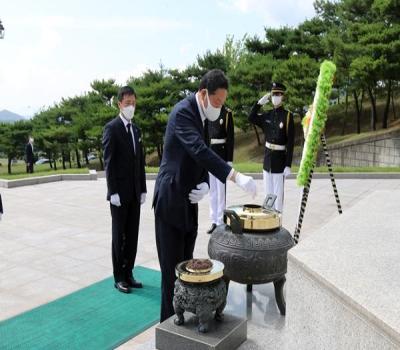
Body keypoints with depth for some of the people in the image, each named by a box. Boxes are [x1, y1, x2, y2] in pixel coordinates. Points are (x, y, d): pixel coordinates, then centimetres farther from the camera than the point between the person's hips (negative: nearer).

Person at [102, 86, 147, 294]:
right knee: (119, 235, 3)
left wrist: (143, 189, 10)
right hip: (120, 193, -6)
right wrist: (113, 191, -17)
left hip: (135, 193, 6)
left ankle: (128, 273, 20)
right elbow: (108, 162, -12)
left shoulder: (136, 129, 14)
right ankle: (119, 277, 14)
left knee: (132, 235, 9)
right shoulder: (112, 128, -7)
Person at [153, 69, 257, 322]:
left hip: (189, 199, 8)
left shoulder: (203, 115, 11)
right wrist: (236, 176, -39)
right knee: (172, 266, -1)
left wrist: (205, 184, -4)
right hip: (171, 200, -8)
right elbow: (199, 150, -32)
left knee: (186, 263, 14)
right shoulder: (182, 111, -17)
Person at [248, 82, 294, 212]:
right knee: (268, 192, 14)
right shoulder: (268, 115, 6)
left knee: (278, 193, 1)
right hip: (267, 157, 6)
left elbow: (290, 142, -12)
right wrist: (260, 102, 2)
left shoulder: (288, 116, -10)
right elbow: (251, 118, 15)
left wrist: (288, 165, -15)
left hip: (279, 159, -5)